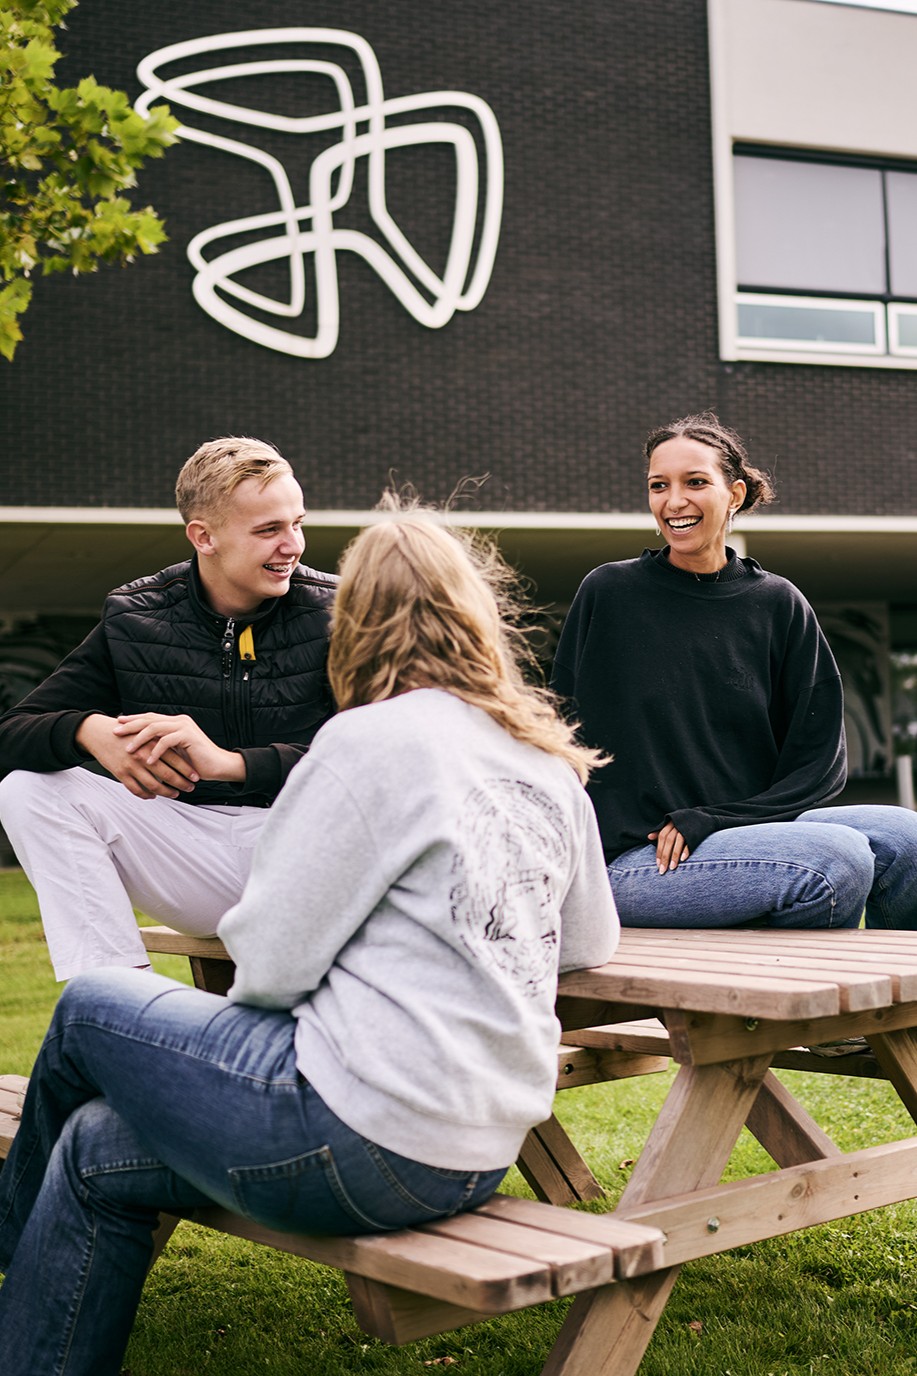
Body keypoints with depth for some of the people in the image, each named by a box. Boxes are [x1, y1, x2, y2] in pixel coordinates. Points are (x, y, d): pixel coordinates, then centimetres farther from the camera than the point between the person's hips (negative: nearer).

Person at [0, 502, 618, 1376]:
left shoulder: (372, 741, -13)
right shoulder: (550, 760, 8)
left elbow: (269, 962, -12)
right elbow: (590, 940, 19)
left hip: (365, 1140, -7)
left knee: (88, 1012, 16)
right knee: (97, 1154, 19)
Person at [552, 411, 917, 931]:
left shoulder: (779, 605, 7)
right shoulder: (607, 594, 1)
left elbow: (820, 757, 3)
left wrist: (709, 821, -10)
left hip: (745, 838, 4)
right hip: (631, 863, -4)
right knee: (840, 858, -27)